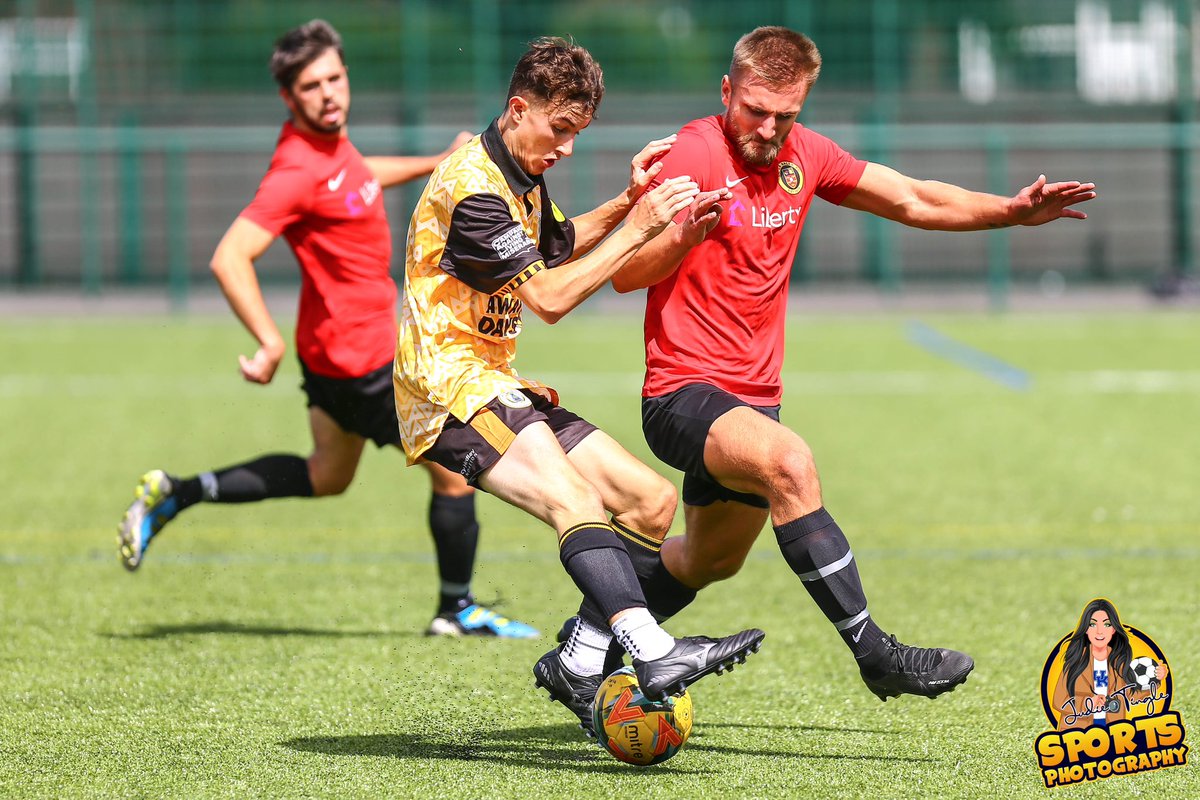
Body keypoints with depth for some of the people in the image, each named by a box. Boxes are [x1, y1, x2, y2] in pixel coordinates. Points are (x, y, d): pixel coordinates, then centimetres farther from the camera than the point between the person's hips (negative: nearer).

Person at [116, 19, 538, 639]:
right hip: (360, 355, -10)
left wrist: (438, 163, 30)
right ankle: (457, 610, 23)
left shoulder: (329, 137, 0)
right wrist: (270, 344, -38)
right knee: (455, 469, 5)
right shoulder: (299, 171, -28)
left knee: (326, 477, 26)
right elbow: (229, 259, -33)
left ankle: (172, 495, 26)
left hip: (335, 348, 10)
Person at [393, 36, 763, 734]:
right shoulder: (473, 186, -16)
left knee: (654, 502, 4)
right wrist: (637, 228, -16)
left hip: (495, 385, 10)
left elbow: (558, 243, 35)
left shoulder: (522, 176, 15)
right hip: (450, 384, -10)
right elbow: (551, 297, -20)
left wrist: (628, 201, 19)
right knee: (575, 500, -32)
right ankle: (654, 652, -50)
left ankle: (578, 665, 5)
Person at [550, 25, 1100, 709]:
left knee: (712, 560, 22)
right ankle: (875, 653, -33)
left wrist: (1012, 211, 1)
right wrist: (685, 236, -39)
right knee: (789, 462, -34)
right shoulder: (695, 154, -15)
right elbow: (626, 274, -20)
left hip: (754, 394, 9)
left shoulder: (803, 154, 5)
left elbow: (915, 201, 13)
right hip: (684, 392, -9)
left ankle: (585, 649, 43)